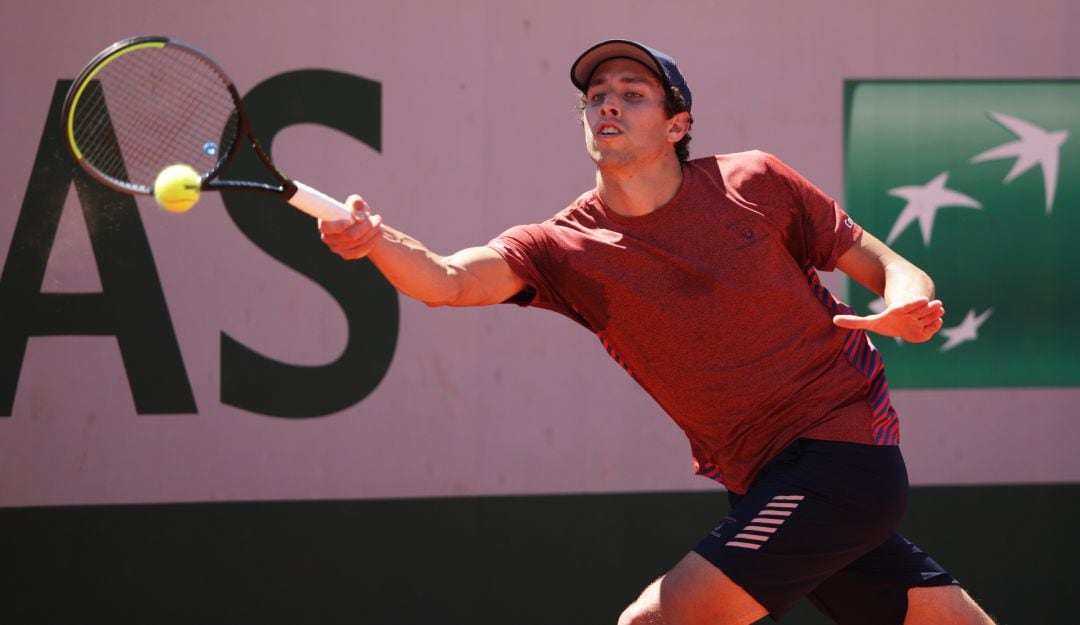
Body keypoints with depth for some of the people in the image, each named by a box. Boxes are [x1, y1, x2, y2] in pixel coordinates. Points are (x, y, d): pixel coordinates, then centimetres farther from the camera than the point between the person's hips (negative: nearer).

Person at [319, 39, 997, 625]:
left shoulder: (754, 183, -4)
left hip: (843, 449, -4)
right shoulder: (567, 247, -2)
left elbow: (878, 260, 6)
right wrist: (377, 240, -40)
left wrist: (907, 302, -18)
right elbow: (449, 281, -19)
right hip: (764, 481, 4)